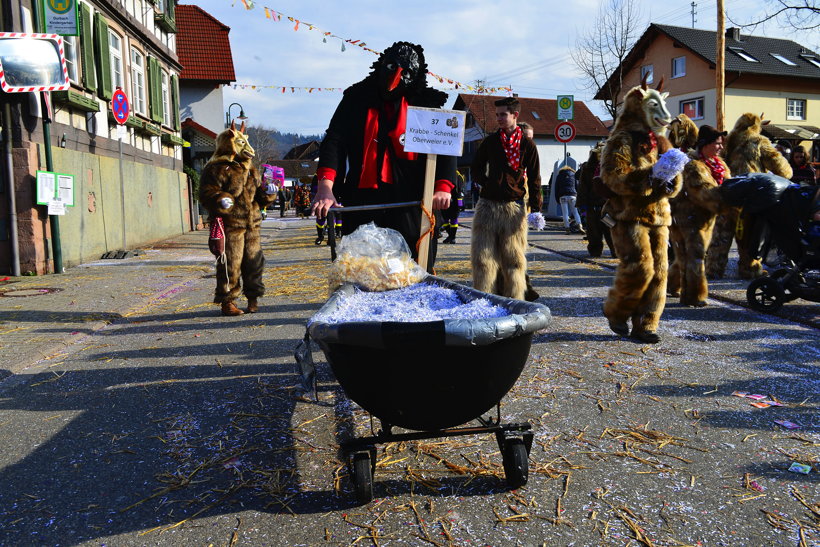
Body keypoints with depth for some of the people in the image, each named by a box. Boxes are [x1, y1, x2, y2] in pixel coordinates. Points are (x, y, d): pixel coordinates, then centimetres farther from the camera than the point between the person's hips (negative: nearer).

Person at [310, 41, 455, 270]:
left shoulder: (426, 104, 9)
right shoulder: (357, 97, 9)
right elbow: (335, 140, 0)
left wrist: (443, 187, -15)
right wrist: (326, 185, -17)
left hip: (410, 202, 0)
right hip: (362, 199, 1)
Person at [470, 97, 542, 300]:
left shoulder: (527, 144, 3)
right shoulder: (490, 141, 9)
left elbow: (534, 177, 4)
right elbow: (476, 167, 20)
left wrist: (535, 207, -1)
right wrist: (486, 183, 5)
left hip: (514, 205, -2)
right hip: (488, 205, 2)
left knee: (513, 257, 3)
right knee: (483, 255, 0)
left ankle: (513, 299, 11)